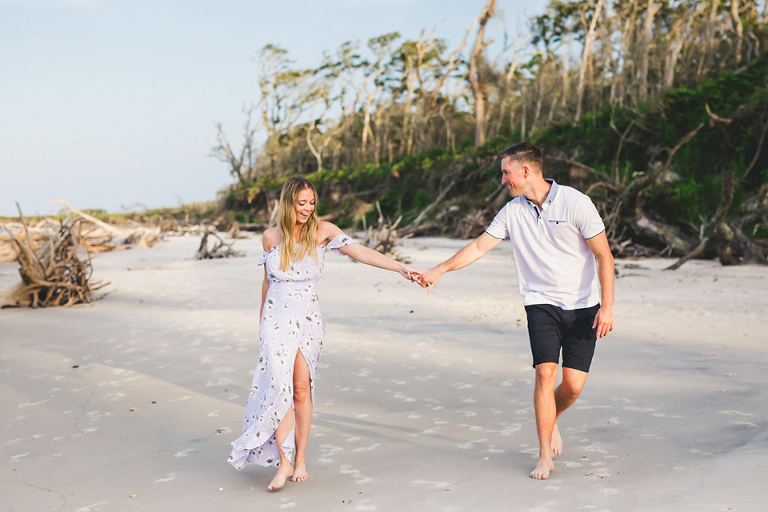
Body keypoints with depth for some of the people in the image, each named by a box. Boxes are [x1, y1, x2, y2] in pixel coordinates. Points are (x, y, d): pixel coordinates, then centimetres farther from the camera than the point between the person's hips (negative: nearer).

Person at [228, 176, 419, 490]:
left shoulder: (322, 231, -3)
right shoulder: (271, 236, 4)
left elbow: (359, 252, -14)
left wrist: (400, 268, -25)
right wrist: (262, 321, 21)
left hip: (308, 317, -1)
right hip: (277, 318, 1)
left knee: (302, 388, -1)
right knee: (280, 386, -11)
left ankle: (300, 459, 13)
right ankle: (283, 463, -4)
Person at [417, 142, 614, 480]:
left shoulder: (575, 203, -10)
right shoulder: (512, 211, 2)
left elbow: (604, 256, -8)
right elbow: (479, 247, 10)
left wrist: (607, 306, -12)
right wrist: (441, 269, 2)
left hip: (583, 306, -2)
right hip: (542, 303, 2)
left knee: (573, 384, -4)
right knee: (545, 373, -13)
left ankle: (551, 421, 30)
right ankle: (545, 456, -1)